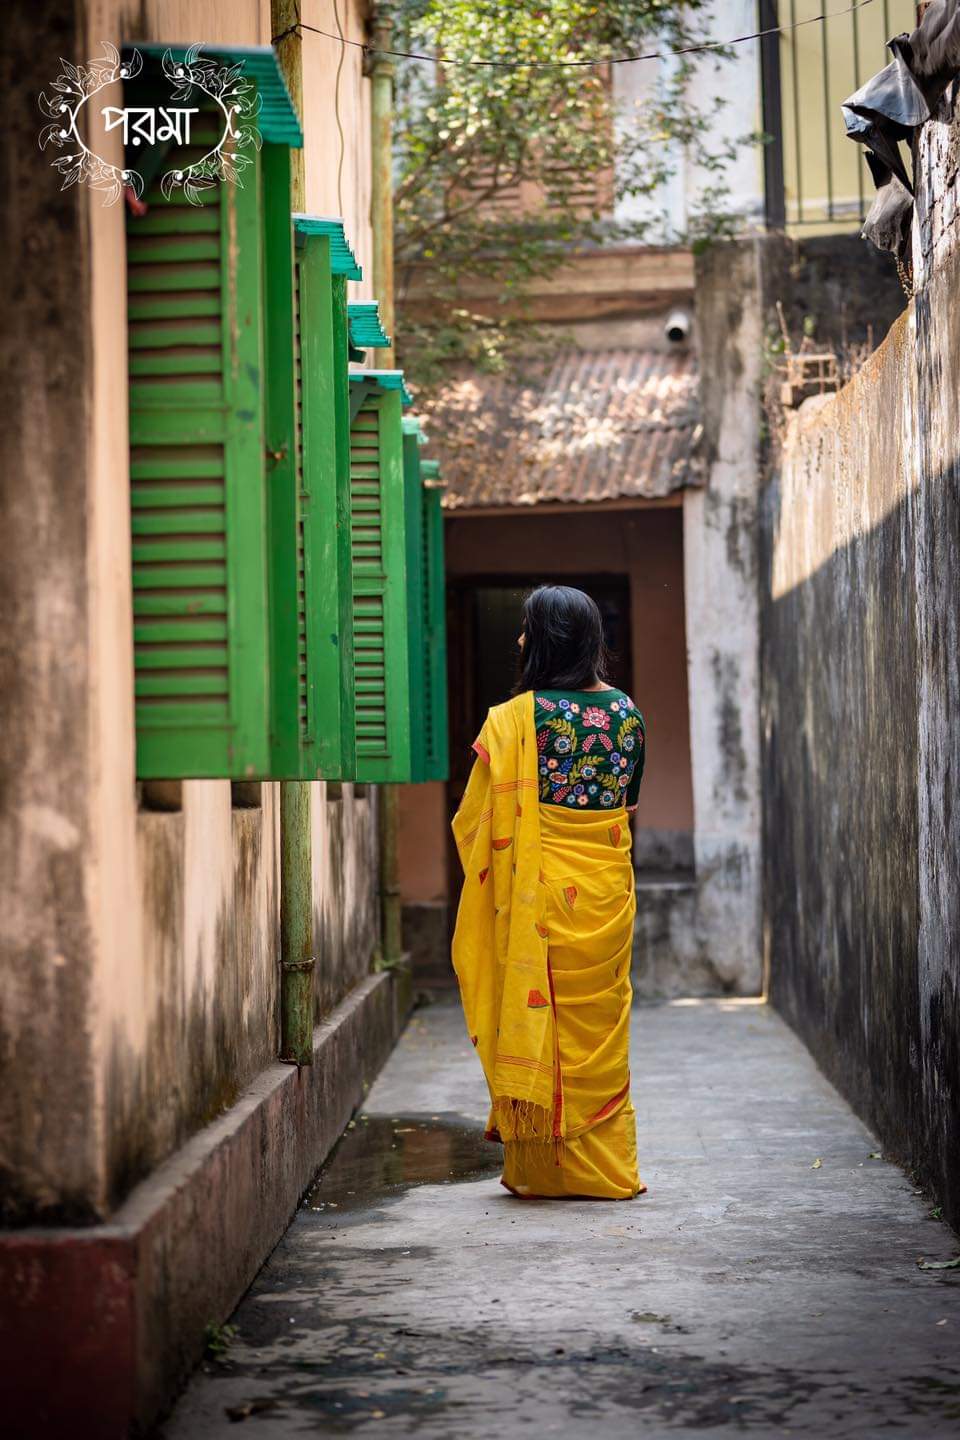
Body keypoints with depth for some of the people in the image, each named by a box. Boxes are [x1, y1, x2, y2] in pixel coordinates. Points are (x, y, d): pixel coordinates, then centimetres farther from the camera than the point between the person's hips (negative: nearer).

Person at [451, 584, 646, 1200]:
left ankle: (542, 1168, 9)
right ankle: (610, 1169, 16)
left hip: (539, 893, -4)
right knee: (602, 1023, 12)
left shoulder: (516, 718, -12)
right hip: (608, 891, 5)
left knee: (540, 1021, 4)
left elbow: (479, 819, -7)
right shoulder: (626, 712, 4)